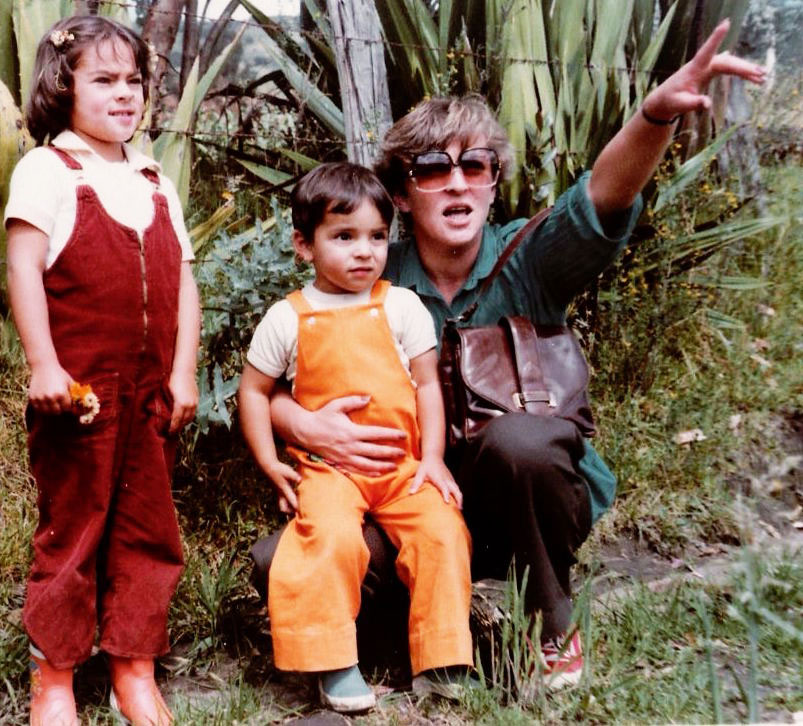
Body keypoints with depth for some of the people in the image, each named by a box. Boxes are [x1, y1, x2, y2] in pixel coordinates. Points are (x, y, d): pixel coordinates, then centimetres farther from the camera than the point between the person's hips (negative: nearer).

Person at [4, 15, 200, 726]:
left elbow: (182, 281, 11)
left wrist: (183, 372, 2)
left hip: (151, 393, 5)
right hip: (79, 391, -5)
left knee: (148, 532, 10)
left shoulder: (155, 183, 15)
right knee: (70, 533, 2)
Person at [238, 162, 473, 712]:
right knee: (333, 538, -27)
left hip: (403, 462, 2)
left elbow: (427, 383, 5)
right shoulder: (288, 319, 2)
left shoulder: (401, 306, 3)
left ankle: (439, 665, -2)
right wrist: (271, 464, 1)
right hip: (327, 466, -1)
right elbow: (254, 389, 9)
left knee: (442, 531, -18)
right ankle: (334, 665, -9)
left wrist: (433, 458, -3)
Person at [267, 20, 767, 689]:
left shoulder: (526, 259, -9)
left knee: (516, 437, -36)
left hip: (532, 499, -1)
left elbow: (601, 203, -31)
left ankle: (554, 625, -7)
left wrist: (658, 113, -50)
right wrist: (306, 428, -28)